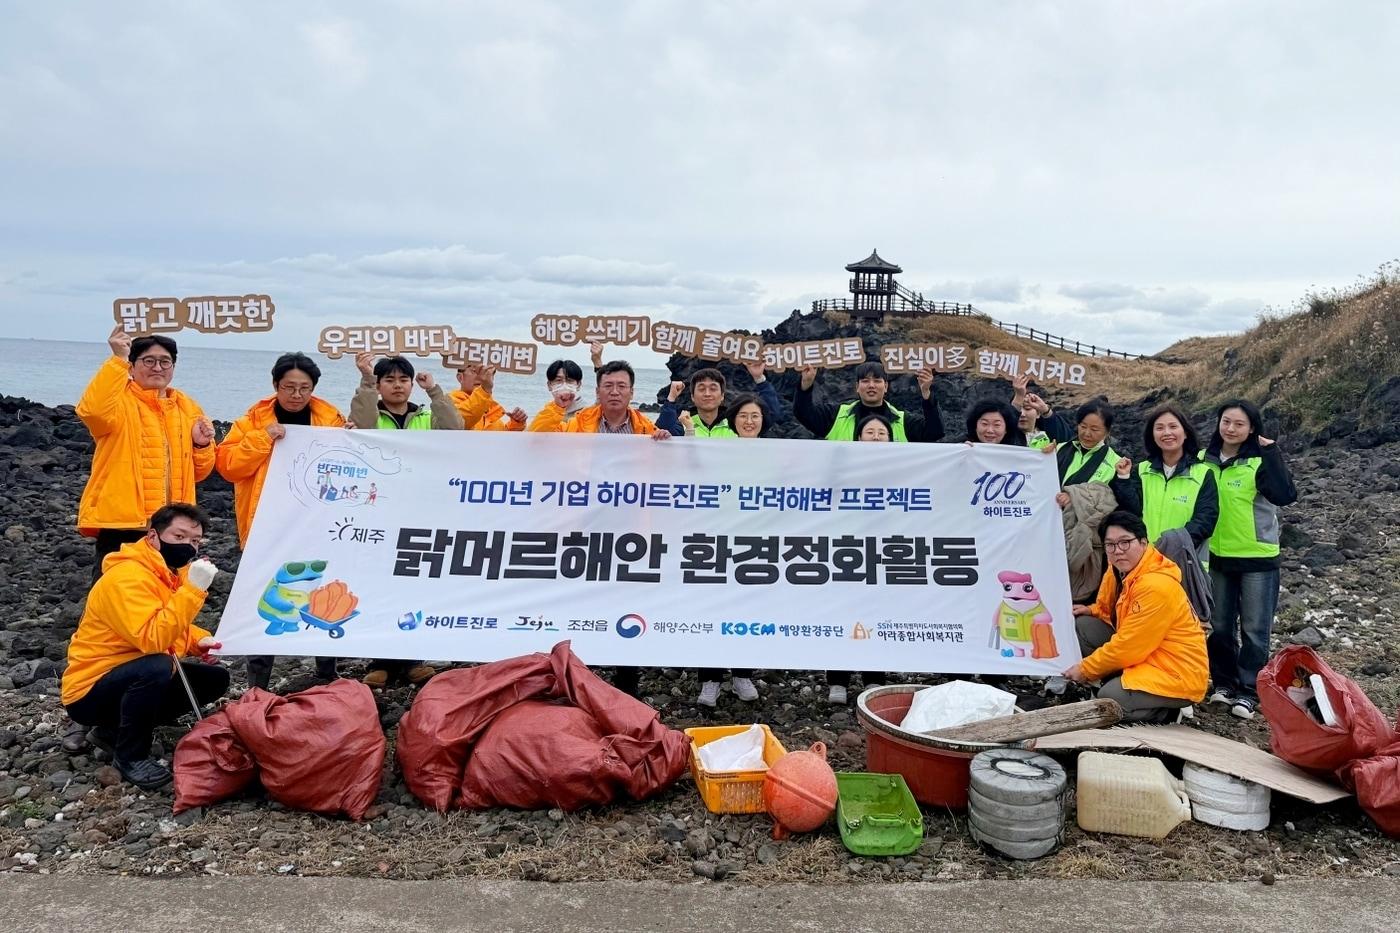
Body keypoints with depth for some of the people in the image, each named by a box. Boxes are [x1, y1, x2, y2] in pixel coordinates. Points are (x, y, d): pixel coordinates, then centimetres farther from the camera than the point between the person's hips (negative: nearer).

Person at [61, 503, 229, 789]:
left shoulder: (174, 571, 4)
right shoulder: (127, 576, -24)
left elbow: (174, 627, 18)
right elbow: (153, 639, -36)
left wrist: (200, 641, -4)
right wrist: (193, 589, -37)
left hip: (137, 678, 9)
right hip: (91, 690, -9)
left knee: (215, 678, 4)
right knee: (157, 667, -35)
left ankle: (114, 730, 11)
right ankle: (130, 755, -12)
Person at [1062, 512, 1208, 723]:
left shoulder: (1157, 586, -26)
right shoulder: (1118, 571, 0)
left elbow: (1128, 646, -23)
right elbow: (1110, 609, 22)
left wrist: (1085, 669, -12)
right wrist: (1091, 610, -2)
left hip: (1178, 673, -9)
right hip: (1146, 656, 9)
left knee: (1110, 701, -28)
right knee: (1084, 626, 2)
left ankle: (1168, 712, 0)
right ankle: (1119, 685, 4)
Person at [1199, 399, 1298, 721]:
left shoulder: (1260, 461, -11)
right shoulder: (1205, 460, 1)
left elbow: (1285, 496, -27)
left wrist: (1271, 452, -25)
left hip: (1258, 558, -4)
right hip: (1217, 557, 4)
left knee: (1255, 629, 3)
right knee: (1219, 626, 13)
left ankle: (1249, 691, 13)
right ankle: (1224, 682, 26)